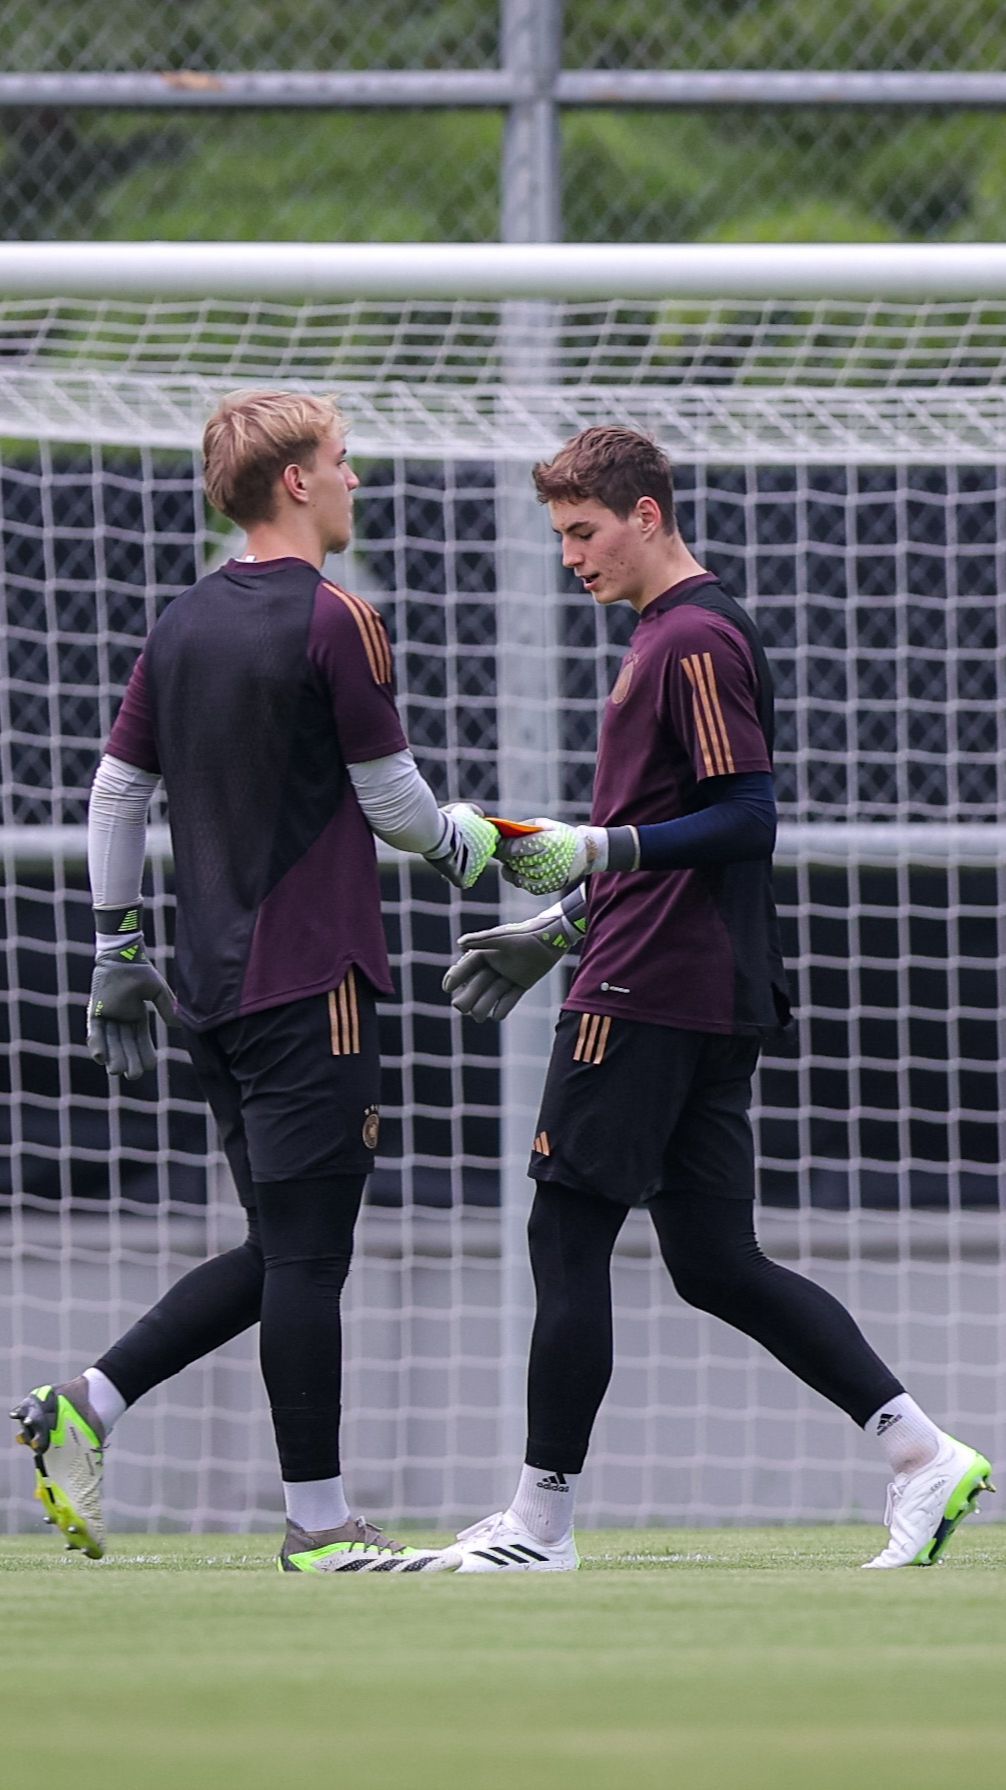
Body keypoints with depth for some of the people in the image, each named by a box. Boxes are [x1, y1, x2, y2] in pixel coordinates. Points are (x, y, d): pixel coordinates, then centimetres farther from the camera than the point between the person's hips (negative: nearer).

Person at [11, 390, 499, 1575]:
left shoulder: (183, 624, 11)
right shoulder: (334, 622, -11)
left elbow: (115, 792, 14)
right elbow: (392, 801, -8)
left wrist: (117, 952, 21)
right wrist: (463, 844, 14)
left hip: (213, 982, 8)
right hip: (313, 977, -8)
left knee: (281, 1255, 15)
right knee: (306, 1254, -4)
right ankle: (317, 1522, -2)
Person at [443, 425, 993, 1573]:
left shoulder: (695, 640, -12)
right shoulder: (675, 635, 20)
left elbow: (747, 819, -19)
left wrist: (597, 850, -26)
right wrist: (559, 929, 27)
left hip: (647, 1000, -10)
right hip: (716, 998, 10)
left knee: (567, 1238, -5)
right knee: (715, 1264, 8)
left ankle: (541, 1521, -1)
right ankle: (920, 1451, 2)